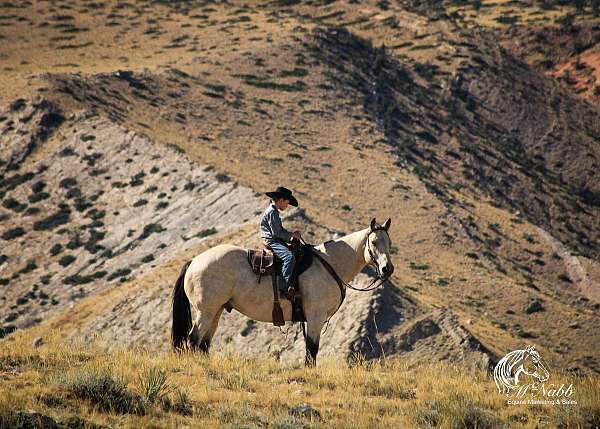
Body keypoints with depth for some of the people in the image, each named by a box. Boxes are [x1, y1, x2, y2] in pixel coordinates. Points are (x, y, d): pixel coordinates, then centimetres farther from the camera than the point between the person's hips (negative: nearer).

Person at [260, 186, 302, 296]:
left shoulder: (274, 212, 21)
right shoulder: (272, 212, -12)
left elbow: (280, 230, 27)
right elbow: (276, 233, -18)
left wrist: (291, 234, 12)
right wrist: (291, 235, -8)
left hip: (276, 241, 11)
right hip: (272, 241, -11)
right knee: (289, 256, -30)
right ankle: (285, 287, -38)